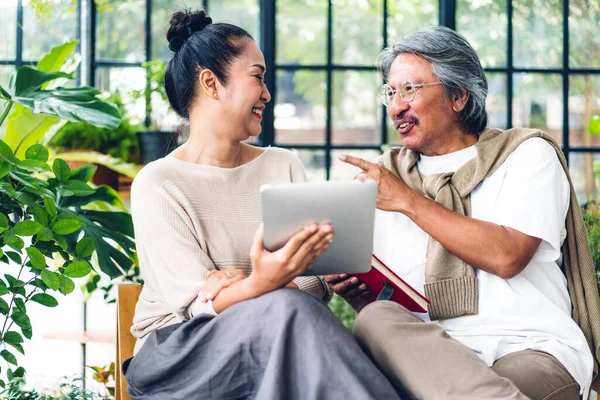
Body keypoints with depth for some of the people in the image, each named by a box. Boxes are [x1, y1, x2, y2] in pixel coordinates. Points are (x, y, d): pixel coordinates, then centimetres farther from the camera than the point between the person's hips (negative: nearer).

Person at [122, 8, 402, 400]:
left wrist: (244, 286, -21)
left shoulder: (285, 166, 11)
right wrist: (261, 285, -36)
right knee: (288, 308, -31)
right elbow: (197, 306, -13)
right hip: (178, 352, -3)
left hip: (273, 336, 3)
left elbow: (319, 281, 0)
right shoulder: (157, 184, -5)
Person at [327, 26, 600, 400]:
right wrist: (356, 287, -6)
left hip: (532, 347, -6)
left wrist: (409, 201, -6)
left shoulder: (527, 154, 9)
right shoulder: (386, 175, 20)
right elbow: (378, 294, 19)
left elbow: (507, 257, -9)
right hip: (430, 353, 6)